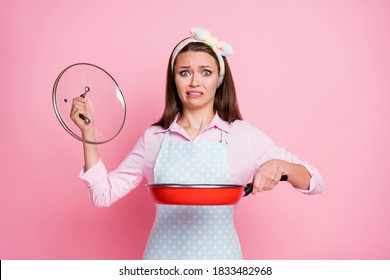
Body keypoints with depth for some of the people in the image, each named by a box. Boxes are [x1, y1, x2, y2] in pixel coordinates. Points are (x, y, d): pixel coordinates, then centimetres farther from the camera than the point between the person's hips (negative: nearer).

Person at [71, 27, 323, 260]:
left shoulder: (243, 135, -6)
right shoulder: (154, 138, 0)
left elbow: (315, 183, -5)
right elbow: (104, 193, 0)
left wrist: (280, 166, -26)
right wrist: (88, 131, -7)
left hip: (217, 257, -1)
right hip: (163, 254, 2)